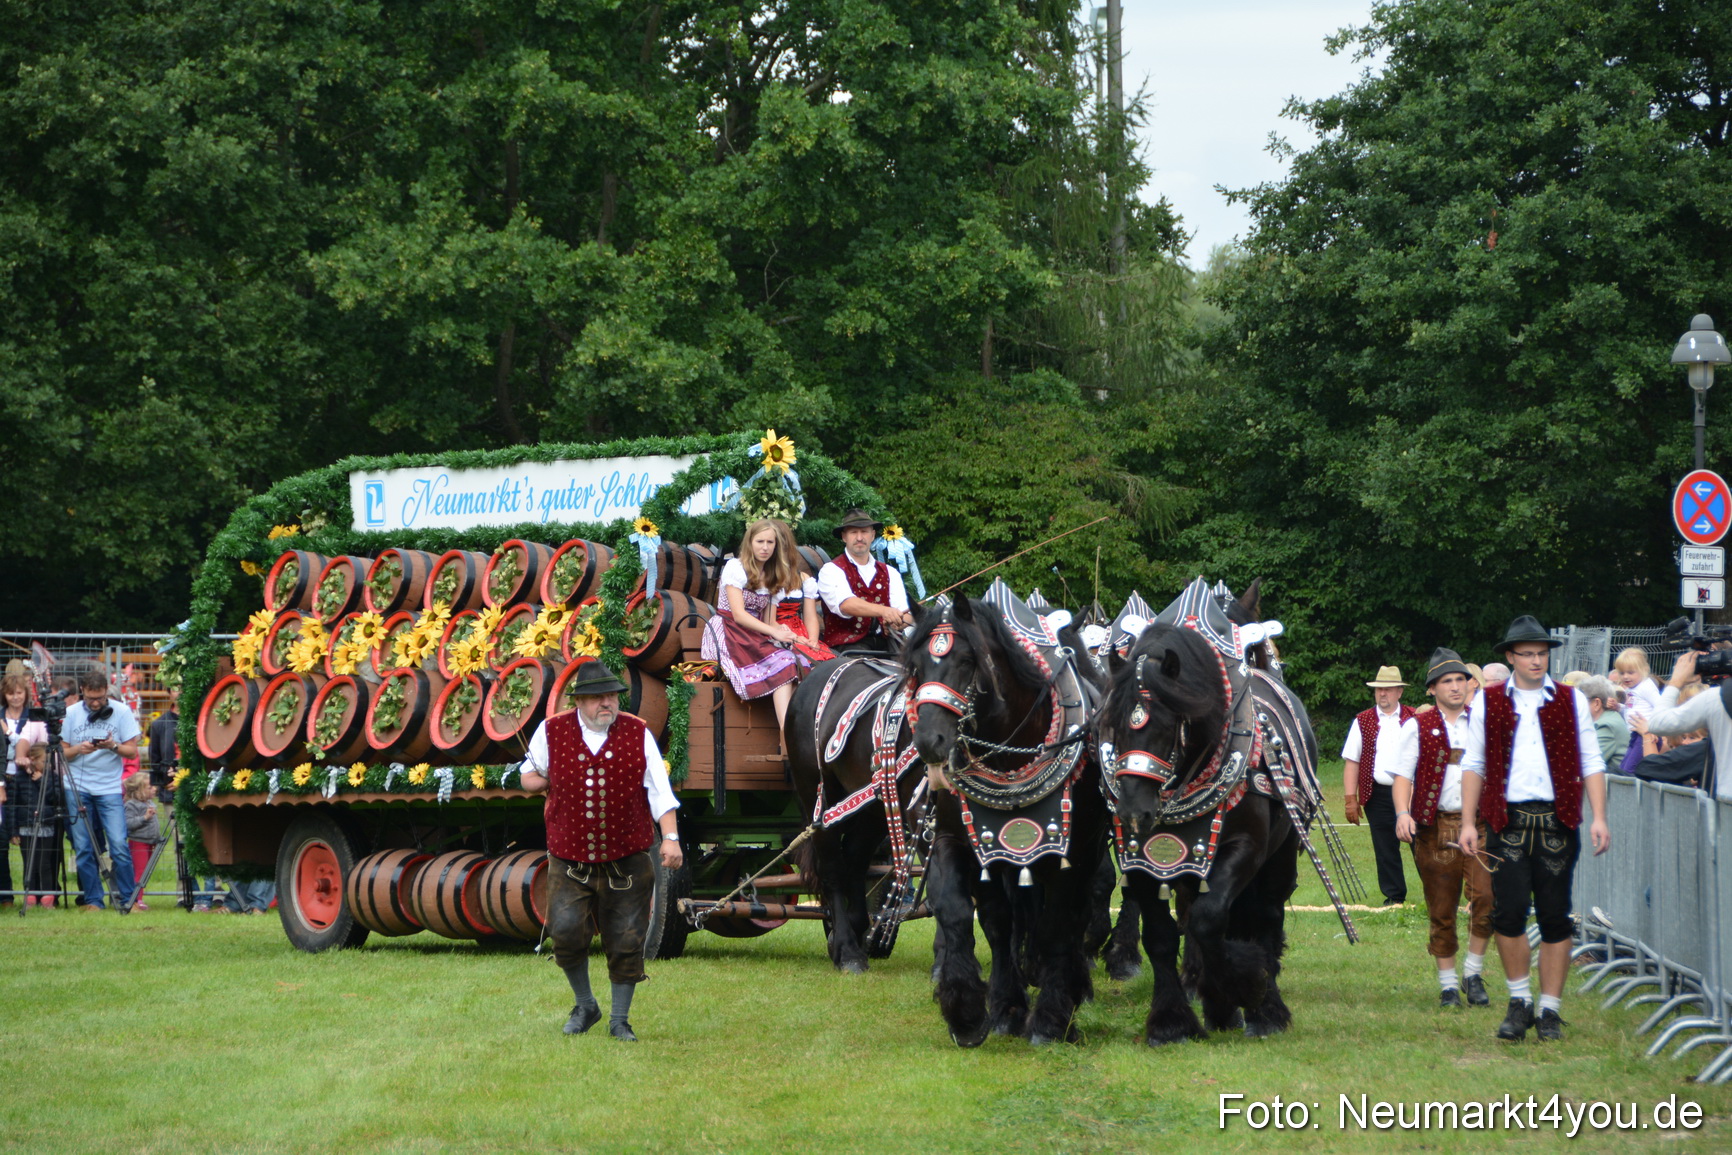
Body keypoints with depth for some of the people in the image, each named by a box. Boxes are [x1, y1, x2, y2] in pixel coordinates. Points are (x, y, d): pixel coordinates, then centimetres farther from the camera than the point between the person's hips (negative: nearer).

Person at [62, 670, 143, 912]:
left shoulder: (121, 712, 0)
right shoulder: (71, 713, 5)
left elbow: (133, 751, 0)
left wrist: (113, 746, -19)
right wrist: (78, 749, -14)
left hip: (110, 788, -2)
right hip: (77, 788, 2)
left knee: (119, 845, -10)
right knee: (83, 848, 0)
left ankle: (127, 899, 0)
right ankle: (92, 899, 8)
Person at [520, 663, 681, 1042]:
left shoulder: (638, 734, 0)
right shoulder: (552, 733, 0)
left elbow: (660, 791, -2)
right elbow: (529, 773, 16)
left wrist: (670, 837, -14)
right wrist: (541, 782, -7)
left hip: (626, 861, 0)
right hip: (570, 860, 0)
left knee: (626, 943, 1)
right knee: (566, 932, -13)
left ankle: (620, 1020, 18)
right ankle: (585, 1006, 12)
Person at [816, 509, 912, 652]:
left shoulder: (890, 573, 18)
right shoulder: (831, 570, 3)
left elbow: (905, 612, 6)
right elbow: (845, 604, -17)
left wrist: (899, 622, -21)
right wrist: (883, 611, -33)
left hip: (884, 642, 5)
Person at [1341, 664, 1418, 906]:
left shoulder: (1415, 719, 5)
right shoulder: (1363, 721, 7)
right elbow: (1352, 762, 5)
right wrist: (1351, 799, -2)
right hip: (1378, 794, 1)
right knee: (1385, 849, 4)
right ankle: (1394, 898, 13)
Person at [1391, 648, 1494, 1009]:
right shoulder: (1419, 727, 7)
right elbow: (1403, 775, 1)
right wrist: (1403, 813, -16)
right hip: (1435, 826, -1)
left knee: (1485, 895, -16)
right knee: (1441, 909, 3)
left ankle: (1473, 973, 0)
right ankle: (1447, 983, 14)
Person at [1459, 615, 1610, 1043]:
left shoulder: (1571, 701, 8)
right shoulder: (1488, 702, 8)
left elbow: (1591, 762, 6)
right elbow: (1473, 764, 8)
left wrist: (1599, 818, -5)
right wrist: (1468, 822, 1)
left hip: (1557, 822, 1)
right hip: (1507, 822, -1)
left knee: (1554, 918, 2)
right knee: (1508, 913, -9)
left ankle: (1550, 1010, 10)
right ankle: (1519, 1003, 8)